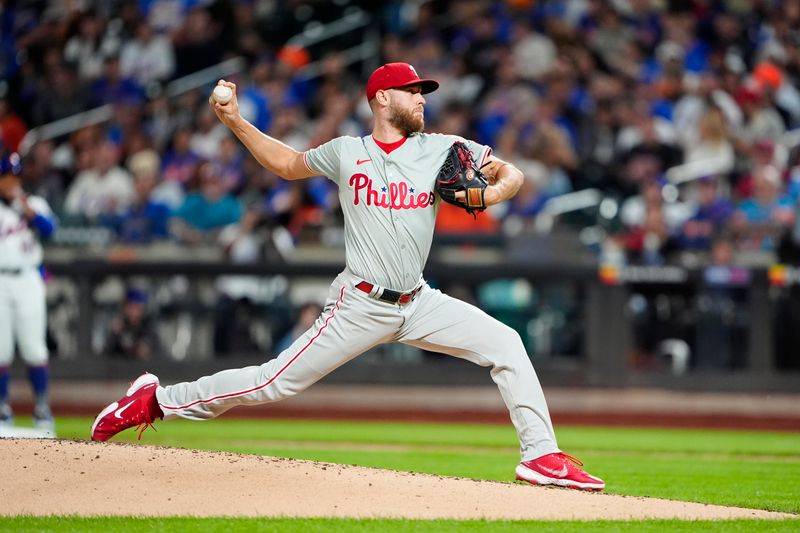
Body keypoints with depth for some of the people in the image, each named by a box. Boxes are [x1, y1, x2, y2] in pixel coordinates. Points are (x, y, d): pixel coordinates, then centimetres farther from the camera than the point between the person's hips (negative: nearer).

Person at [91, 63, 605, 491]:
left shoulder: (442, 149, 4)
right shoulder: (345, 152, 2)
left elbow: (513, 174, 6)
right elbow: (287, 163, 19)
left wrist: (493, 192, -17)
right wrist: (235, 122, 9)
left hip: (420, 303, 3)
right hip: (360, 307, -3)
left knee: (504, 344, -14)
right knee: (275, 382, -6)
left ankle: (541, 455, -9)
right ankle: (157, 400, 8)